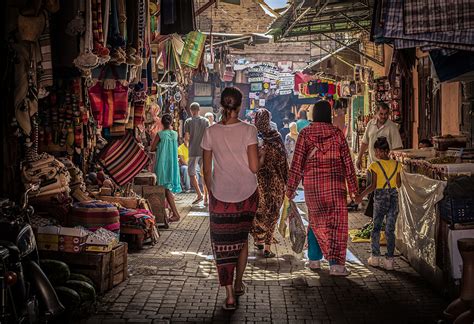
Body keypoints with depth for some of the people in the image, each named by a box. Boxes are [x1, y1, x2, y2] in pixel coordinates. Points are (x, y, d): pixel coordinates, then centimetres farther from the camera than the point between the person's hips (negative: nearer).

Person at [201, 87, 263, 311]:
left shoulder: (211, 132, -4)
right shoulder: (248, 130, -8)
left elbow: (207, 170, 1)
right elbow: (254, 167, -11)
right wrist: (262, 157, 10)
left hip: (220, 196, 0)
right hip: (247, 195, 1)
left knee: (223, 245, 6)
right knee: (242, 238, 22)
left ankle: (230, 297, 4)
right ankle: (238, 284, 33)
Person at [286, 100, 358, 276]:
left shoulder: (305, 133, 1)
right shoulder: (337, 133, 2)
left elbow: (297, 163, -2)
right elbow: (347, 162, 3)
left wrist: (291, 188, 3)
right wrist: (353, 188, 10)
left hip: (312, 183, 1)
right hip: (335, 183, -1)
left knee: (316, 220, 17)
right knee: (337, 222, 0)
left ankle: (314, 259, 23)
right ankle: (336, 263, -10)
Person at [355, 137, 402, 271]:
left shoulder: (375, 165, -10)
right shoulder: (396, 165, 2)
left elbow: (373, 185, -15)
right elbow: (398, 184, 10)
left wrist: (361, 195, -12)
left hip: (380, 198, -3)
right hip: (394, 197, 3)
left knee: (376, 227, 11)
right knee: (390, 229, 5)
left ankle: (375, 257, 13)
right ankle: (389, 259, 4)